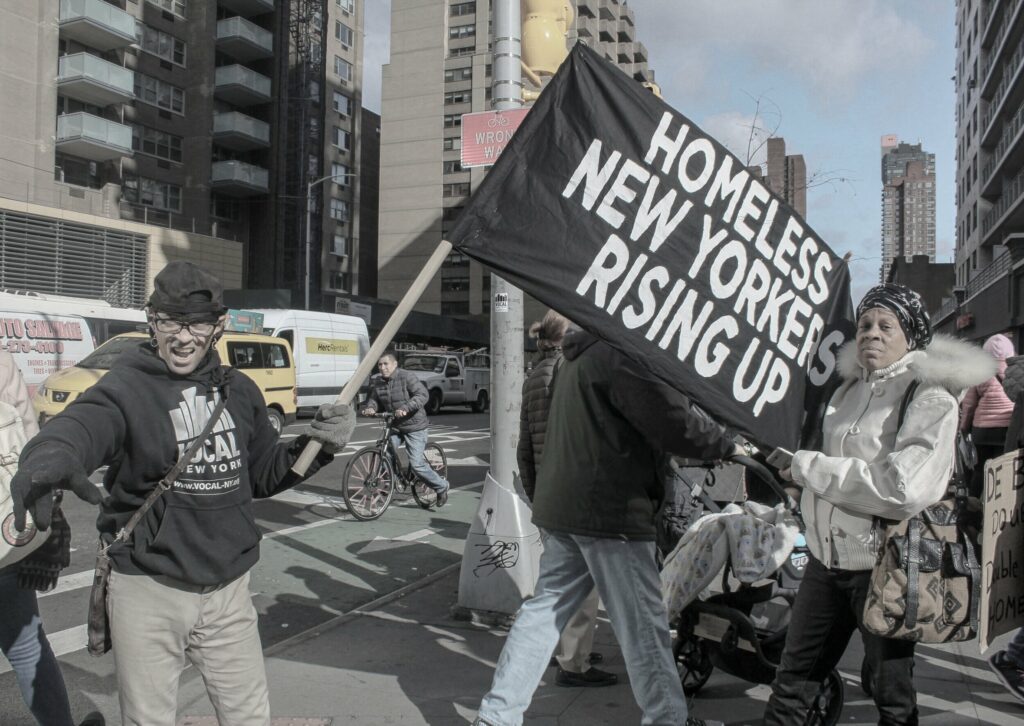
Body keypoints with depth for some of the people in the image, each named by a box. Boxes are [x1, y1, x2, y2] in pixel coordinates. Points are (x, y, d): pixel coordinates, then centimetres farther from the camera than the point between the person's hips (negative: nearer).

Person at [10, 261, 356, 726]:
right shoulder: (126, 388, -12)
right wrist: (53, 454, -58)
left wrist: (321, 444, -4)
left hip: (228, 589, 4)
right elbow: (84, 423, -35)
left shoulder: (239, 391, 4)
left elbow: (265, 474, 13)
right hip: (147, 588, -4)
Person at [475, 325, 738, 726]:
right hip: (609, 511, -10)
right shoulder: (620, 354, -16)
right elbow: (673, 422, -19)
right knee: (643, 622, 4)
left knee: (544, 609, 13)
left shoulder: (582, 355, 18)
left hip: (560, 507, 10)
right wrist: (729, 444, -5)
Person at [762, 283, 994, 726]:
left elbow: (901, 489, -24)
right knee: (792, 683, 13)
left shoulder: (931, 397, -10)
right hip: (827, 557, 6)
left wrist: (808, 466, -17)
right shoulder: (851, 387, 11)